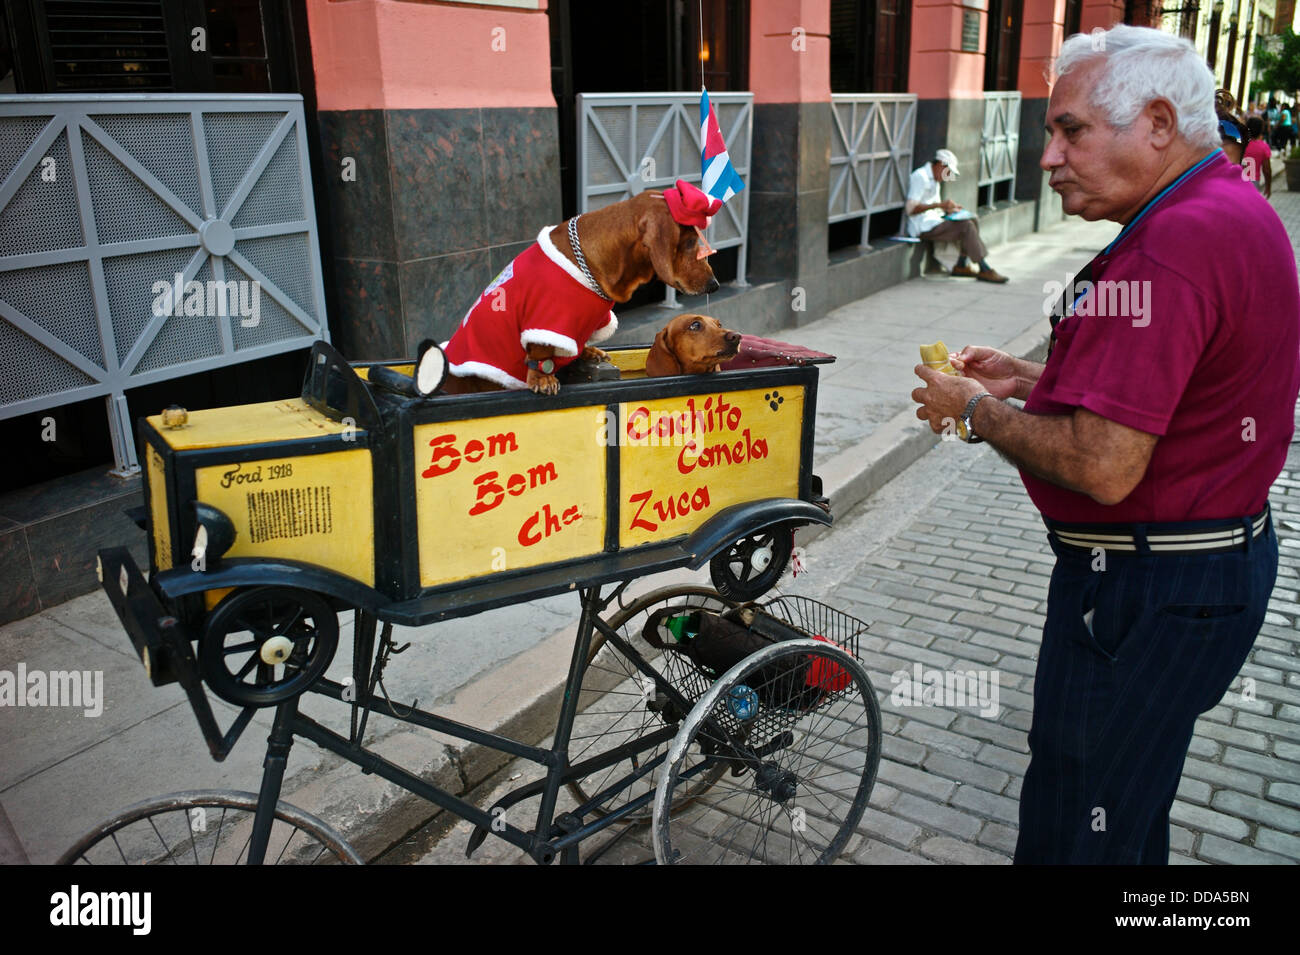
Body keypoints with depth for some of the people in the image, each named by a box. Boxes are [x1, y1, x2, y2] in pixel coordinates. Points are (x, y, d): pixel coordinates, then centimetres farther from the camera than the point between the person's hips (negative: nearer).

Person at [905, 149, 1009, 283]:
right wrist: (939, 204, -25)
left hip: (933, 221, 10)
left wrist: (948, 209, 4)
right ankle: (985, 270, -16)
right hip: (923, 227, -10)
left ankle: (961, 266, -3)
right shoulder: (920, 177, -12)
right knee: (966, 226, -21)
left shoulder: (934, 179, 20)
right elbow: (910, 209, -22)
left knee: (973, 221, -1)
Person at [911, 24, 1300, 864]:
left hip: (1150, 588, -11)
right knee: (1130, 808, 28)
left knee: (1076, 830, 6)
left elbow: (1103, 466, -30)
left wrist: (976, 410, -14)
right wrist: (1026, 378, 10)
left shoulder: (1174, 244, -25)